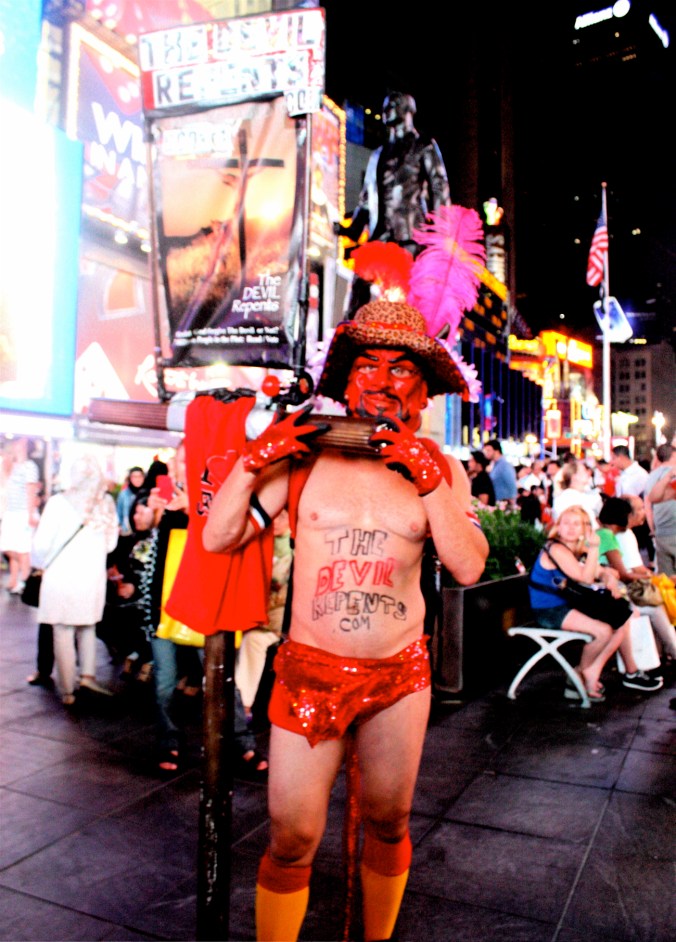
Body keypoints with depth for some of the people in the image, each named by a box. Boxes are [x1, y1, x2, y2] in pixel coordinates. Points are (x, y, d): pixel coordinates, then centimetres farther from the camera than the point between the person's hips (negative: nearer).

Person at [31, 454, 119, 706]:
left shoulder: (58, 503, -11)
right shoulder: (107, 504, -2)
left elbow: (42, 544, -9)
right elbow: (110, 544, 5)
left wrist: (39, 563, 11)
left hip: (62, 577, -3)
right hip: (93, 576, 3)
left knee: (63, 633, 6)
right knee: (87, 627, 22)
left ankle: (67, 691, 12)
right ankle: (87, 674, 13)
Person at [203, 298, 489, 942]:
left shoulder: (437, 467, -1)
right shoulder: (302, 457, -5)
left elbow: (469, 568, -13)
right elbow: (216, 538, -4)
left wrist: (427, 479, -20)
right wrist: (254, 459, -15)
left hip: (400, 674, 2)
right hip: (309, 671, -2)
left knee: (388, 824, 21)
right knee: (292, 839, 5)